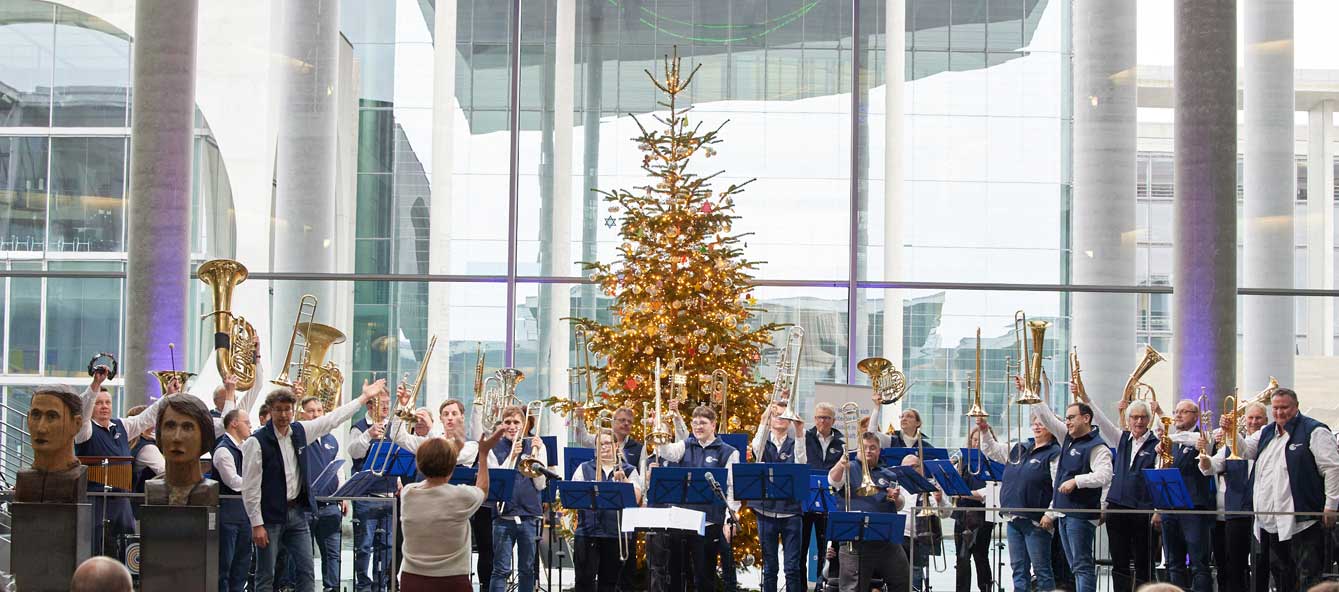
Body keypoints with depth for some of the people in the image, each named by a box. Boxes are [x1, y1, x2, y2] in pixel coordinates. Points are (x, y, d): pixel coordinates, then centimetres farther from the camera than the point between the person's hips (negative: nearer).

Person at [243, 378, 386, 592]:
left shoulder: (300, 431, 5)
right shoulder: (257, 442, -13)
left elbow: (332, 419, 14)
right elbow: (250, 487, -13)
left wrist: (364, 397, 17)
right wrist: (256, 524, -15)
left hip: (297, 512, 6)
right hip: (269, 516, -6)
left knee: (306, 571, 7)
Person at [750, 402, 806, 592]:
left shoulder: (795, 443, 6)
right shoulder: (763, 441, 6)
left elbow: (801, 463, -14)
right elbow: (757, 449, -18)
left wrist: (799, 434, -27)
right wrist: (763, 422, -33)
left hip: (791, 510, 0)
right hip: (766, 510, 0)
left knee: (793, 567, -1)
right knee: (769, 567, 6)